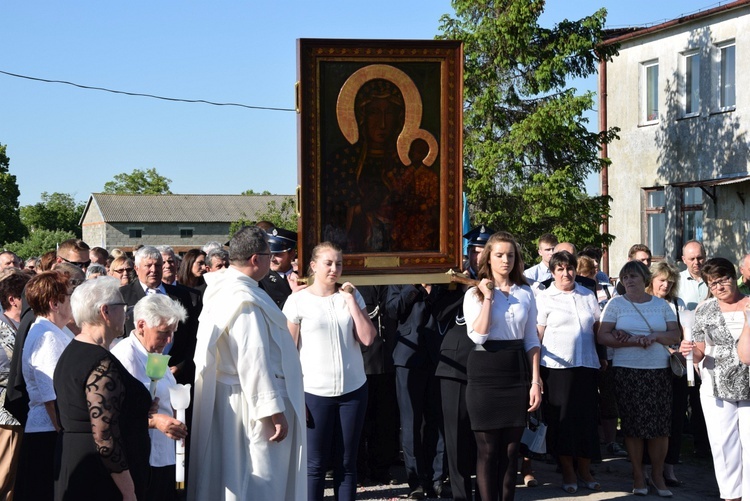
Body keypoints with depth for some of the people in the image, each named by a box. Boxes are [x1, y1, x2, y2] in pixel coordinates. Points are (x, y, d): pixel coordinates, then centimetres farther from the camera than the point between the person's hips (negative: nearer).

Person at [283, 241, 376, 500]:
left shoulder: (351, 295, 7)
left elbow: (368, 338, -2)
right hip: (315, 392, -3)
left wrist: (350, 300, -6)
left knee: (346, 463, 8)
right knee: (315, 465, 2)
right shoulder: (298, 300, -3)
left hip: (353, 390, 3)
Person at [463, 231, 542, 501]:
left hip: (517, 372, 3)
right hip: (486, 373, -3)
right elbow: (478, 336, -14)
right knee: (488, 447, 0)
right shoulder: (474, 294, 1)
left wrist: (536, 381, 2)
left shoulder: (525, 293, 9)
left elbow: (531, 340, 8)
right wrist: (488, 298, -13)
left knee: (511, 447, 7)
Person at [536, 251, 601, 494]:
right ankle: (568, 472, 11)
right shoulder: (544, 298, 2)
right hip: (556, 365, -3)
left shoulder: (588, 296, 11)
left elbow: (597, 328, 18)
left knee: (586, 416, 3)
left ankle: (584, 471, 14)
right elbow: (538, 334, -1)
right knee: (562, 418, 0)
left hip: (586, 364, 3)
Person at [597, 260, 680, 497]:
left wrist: (654, 336, -13)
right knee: (633, 425, -1)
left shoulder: (661, 305, 11)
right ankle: (638, 476, 10)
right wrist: (635, 341, -14)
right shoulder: (616, 304, 4)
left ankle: (658, 475, 10)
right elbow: (603, 336, -5)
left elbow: (675, 335, 6)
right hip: (627, 371, -1)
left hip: (659, 371, 2)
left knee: (661, 425, -2)